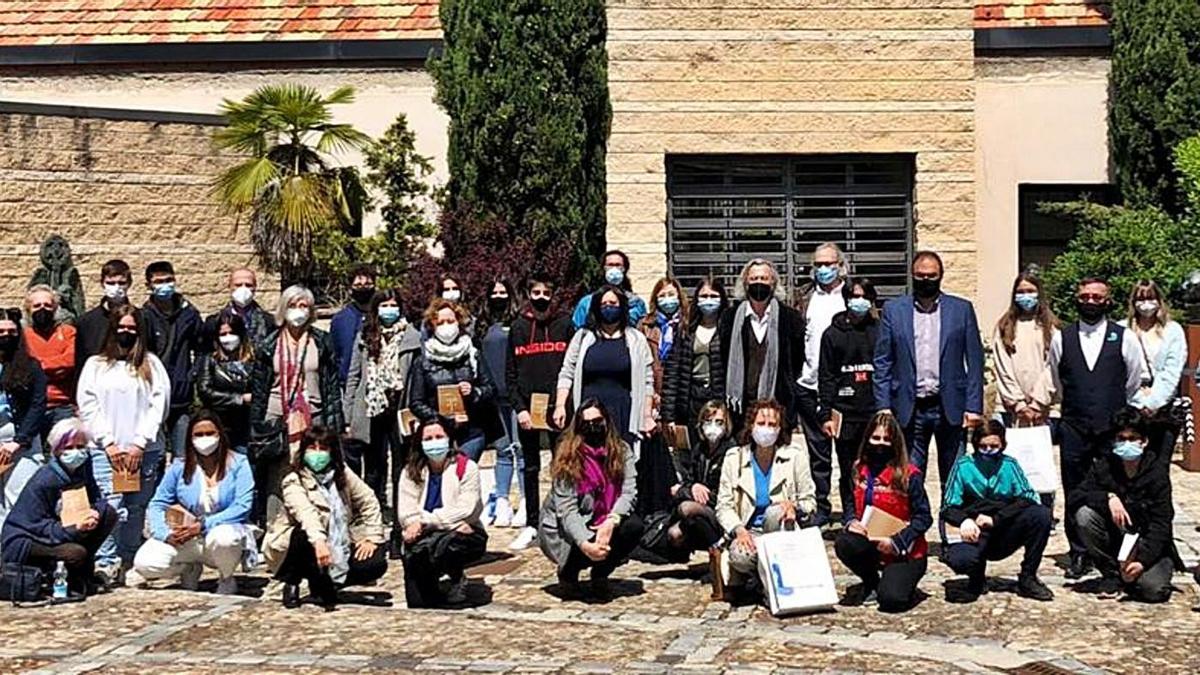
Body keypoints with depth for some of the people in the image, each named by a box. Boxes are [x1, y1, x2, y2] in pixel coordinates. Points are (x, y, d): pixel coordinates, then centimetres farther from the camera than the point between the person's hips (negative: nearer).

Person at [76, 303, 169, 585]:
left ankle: (128, 563, 7)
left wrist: (139, 445, -5)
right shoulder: (95, 365, 12)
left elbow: (159, 405, 3)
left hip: (144, 451, 1)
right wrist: (108, 444, -5)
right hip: (105, 450, -1)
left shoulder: (152, 365, 11)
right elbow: (87, 406, 5)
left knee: (136, 509, 1)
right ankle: (105, 563, -16)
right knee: (109, 506, -13)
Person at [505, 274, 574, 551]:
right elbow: (510, 372, 6)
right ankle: (531, 525, 13)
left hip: (558, 406, -2)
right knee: (530, 468, 8)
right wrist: (519, 408, -4)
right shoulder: (518, 327, 8)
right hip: (527, 408, 2)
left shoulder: (565, 324, 4)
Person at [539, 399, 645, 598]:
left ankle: (600, 575, 1)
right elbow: (566, 509, -21)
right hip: (566, 529, -4)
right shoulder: (568, 458, -15)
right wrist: (585, 544, -36)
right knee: (591, 550, -32)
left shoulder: (621, 451, -4)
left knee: (633, 526, -24)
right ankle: (568, 571, 6)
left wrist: (611, 521, -33)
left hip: (604, 525, 4)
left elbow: (629, 491, -14)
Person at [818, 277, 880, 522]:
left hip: (877, 414, 0)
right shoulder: (833, 334, 7)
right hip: (846, 415, 0)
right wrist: (826, 415, -2)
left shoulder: (881, 331, 9)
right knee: (848, 473, 4)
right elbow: (826, 377, 6)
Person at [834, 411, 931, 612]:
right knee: (843, 544, -28)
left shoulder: (909, 475, -12)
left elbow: (923, 516, -11)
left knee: (891, 599, -26)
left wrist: (896, 541, -22)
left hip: (903, 551, -5)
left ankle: (903, 579, 15)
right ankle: (872, 583, 3)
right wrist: (851, 521, -11)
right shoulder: (860, 470, 3)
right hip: (869, 543, 5)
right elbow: (850, 504, 12)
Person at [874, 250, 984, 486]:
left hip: (950, 408, 0)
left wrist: (974, 407, -3)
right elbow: (882, 362, 6)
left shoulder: (962, 309, 6)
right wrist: (883, 408, -2)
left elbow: (975, 362, 4)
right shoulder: (893, 310, 6)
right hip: (910, 409, 0)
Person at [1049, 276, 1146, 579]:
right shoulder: (1061, 339, 6)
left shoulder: (1125, 338, 3)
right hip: (1074, 429, 1)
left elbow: (1135, 386, 12)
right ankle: (1080, 556, 15)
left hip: (1115, 429, -1)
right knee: (1075, 497, 5)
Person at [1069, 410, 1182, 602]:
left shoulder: (1157, 476, -12)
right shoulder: (1103, 467, -4)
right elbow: (1073, 499, -14)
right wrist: (1108, 498, -31)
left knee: (1153, 589, -30)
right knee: (1084, 514, -25)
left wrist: (1143, 560, -31)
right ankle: (1112, 574, -7)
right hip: (1114, 539, 3)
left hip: (1149, 546, -3)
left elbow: (1160, 526, -16)